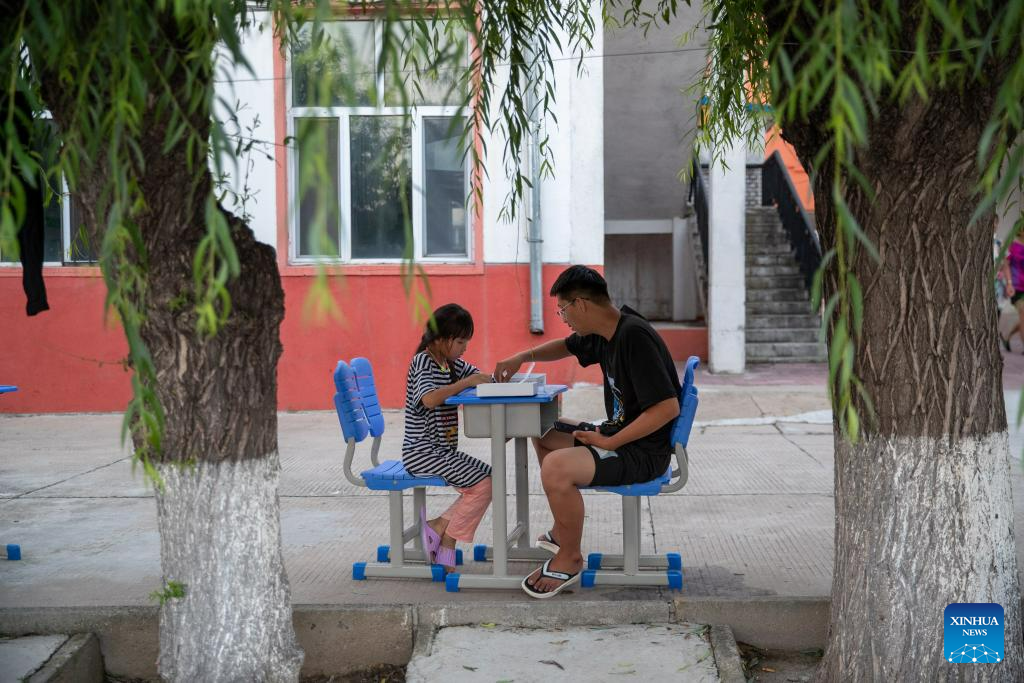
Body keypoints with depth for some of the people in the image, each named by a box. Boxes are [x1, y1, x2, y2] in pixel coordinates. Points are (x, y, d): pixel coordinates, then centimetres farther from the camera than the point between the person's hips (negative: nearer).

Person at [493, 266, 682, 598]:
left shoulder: (635, 336, -25)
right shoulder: (603, 333, 4)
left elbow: (667, 407, -29)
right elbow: (566, 347, 27)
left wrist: (609, 443, -24)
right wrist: (522, 357, 11)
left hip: (645, 451, -10)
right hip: (618, 435, 10)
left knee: (556, 467, -29)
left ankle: (569, 559, -7)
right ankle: (562, 532, 29)